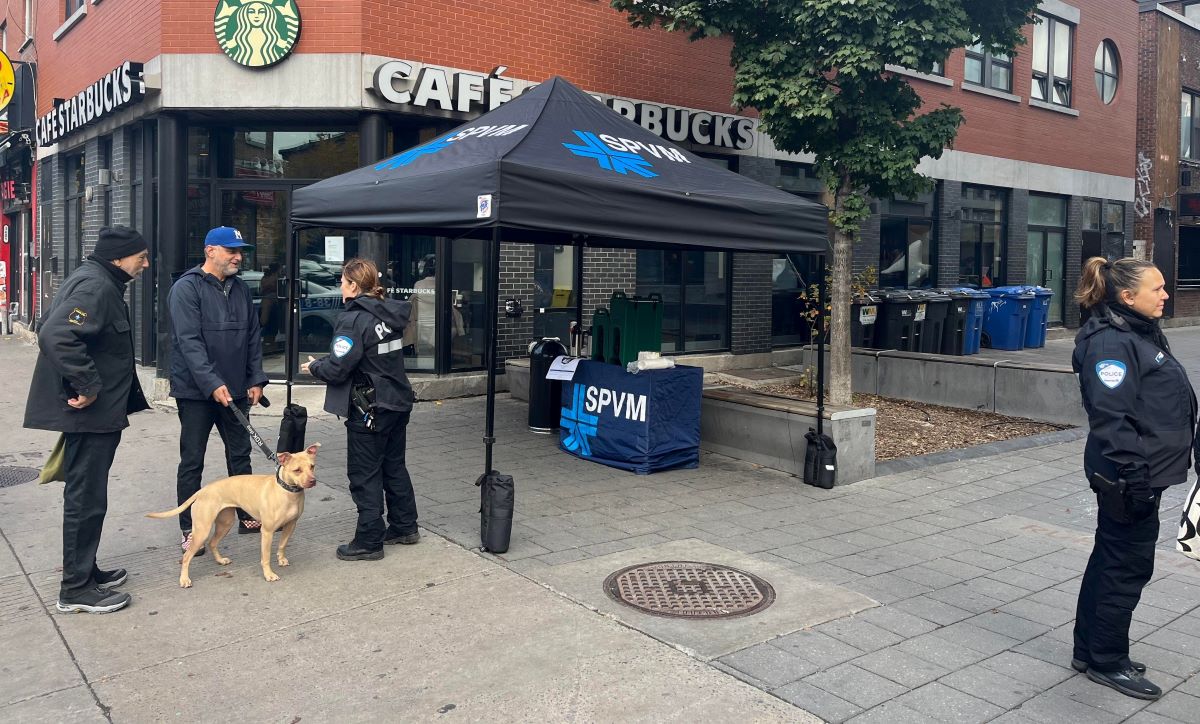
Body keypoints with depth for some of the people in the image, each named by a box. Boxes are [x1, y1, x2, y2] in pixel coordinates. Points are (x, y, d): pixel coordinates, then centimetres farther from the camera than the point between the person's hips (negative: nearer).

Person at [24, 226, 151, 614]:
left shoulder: (98, 282, 15)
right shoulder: (96, 287, -18)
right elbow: (56, 336, -32)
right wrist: (88, 385, -25)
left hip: (95, 412, 11)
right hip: (89, 413, -11)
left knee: (86, 496, 18)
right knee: (86, 499, -3)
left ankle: (85, 571, 30)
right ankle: (76, 589, 6)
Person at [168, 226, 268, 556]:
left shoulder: (241, 290, 9)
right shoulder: (187, 288, -11)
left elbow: (254, 338, 12)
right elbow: (189, 342, -19)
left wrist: (256, 379, 4)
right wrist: (212, 384, -25)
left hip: (235, 391, 6)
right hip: (196, 392, -6)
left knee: (240, 455, 13)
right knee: (192, 462, 3)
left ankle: (246, 516, 26)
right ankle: (189, 530, 14)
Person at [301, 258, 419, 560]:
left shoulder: (353, 319, -18)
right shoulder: (390, 313, 6)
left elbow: (338, 368, -21)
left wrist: (314, 367, 0)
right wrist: (324, 362, 17)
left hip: (369, 409, -8)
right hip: (398, 402, 8)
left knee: (365, 475, 3)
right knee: (394, 467, 20)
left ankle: (369, 542, 10)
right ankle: (404, 527, 30)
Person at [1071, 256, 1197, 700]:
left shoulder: (1142, 332, 13)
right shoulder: (1111, 343, -19)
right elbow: (1112, 419, -25)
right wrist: (1134, 476, -25)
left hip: (1146, 472, 10)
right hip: (1130, 478, -10)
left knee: (1111, 561, 16)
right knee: (1128, 565, 1)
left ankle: (1090, 650, 29)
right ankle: (1107, 662, 15)